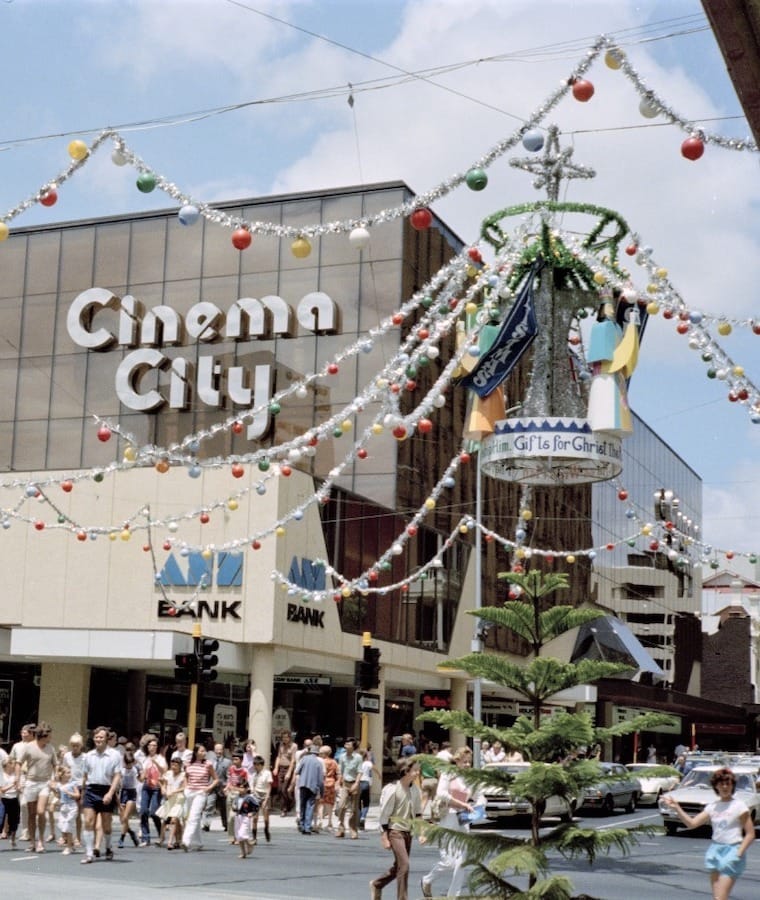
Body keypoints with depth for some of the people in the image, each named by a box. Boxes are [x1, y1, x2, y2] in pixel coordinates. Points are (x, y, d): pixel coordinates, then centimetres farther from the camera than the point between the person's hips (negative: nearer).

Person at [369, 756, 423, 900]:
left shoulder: (415, 790, 3)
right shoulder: (392, 789, -17)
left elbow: (418, 813, 14)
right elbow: (384, 814, -13)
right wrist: (384, 838, -13)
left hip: (407, 832, 7)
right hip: (394, 830, -7)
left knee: (399, 866, 15)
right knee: (404, 864, -15)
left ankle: (376, 884, 38)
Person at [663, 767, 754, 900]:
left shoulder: (739, 806, -5)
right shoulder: (713, 806, 9)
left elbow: (750, 834, -4)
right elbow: (692, 823, 4)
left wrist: (738, 854, -14)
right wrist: (677, 808, -8)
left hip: (732, 851, -6)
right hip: (715, 850, 6)